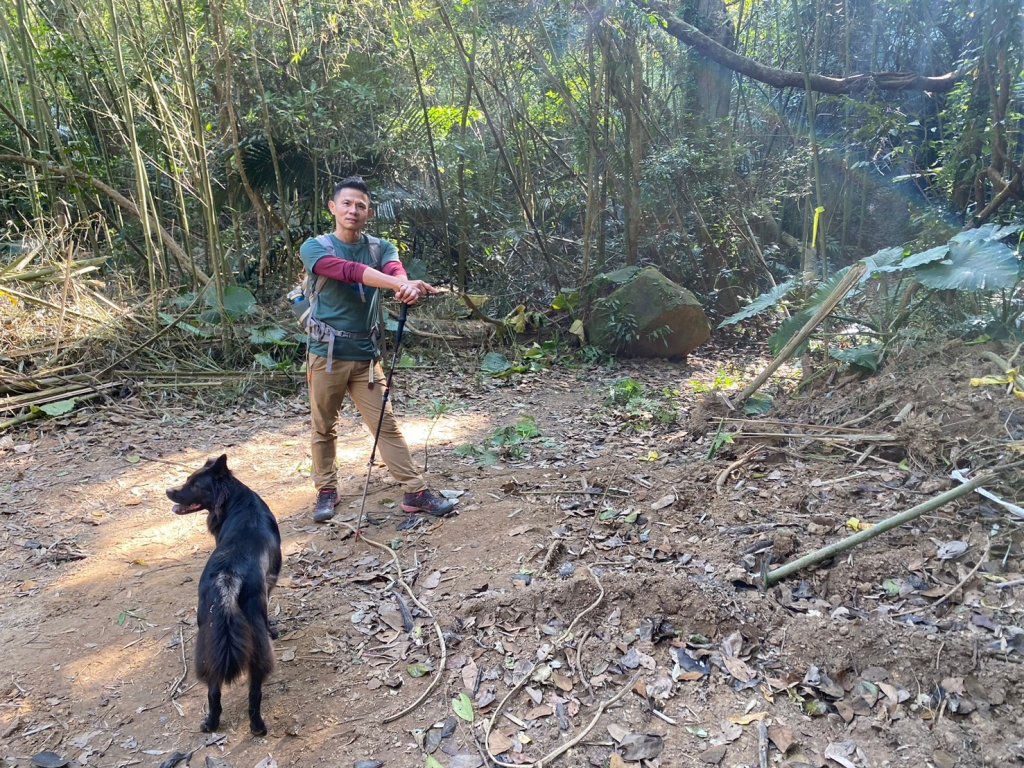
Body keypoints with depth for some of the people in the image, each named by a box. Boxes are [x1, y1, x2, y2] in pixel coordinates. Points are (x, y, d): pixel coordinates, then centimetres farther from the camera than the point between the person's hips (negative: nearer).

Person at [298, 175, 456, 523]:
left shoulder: (381, 248, 6)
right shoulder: (314, 247, -4)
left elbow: (395, 270, -18)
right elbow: (349, 271, -24)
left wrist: (407, 286, -44)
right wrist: (399, 284, -40)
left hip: (365, 354, 2)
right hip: (327, 353, -1)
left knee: (387, 425, 3)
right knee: (324, 428, 10)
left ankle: (415, 491, 7)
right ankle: (326, 491, 26)